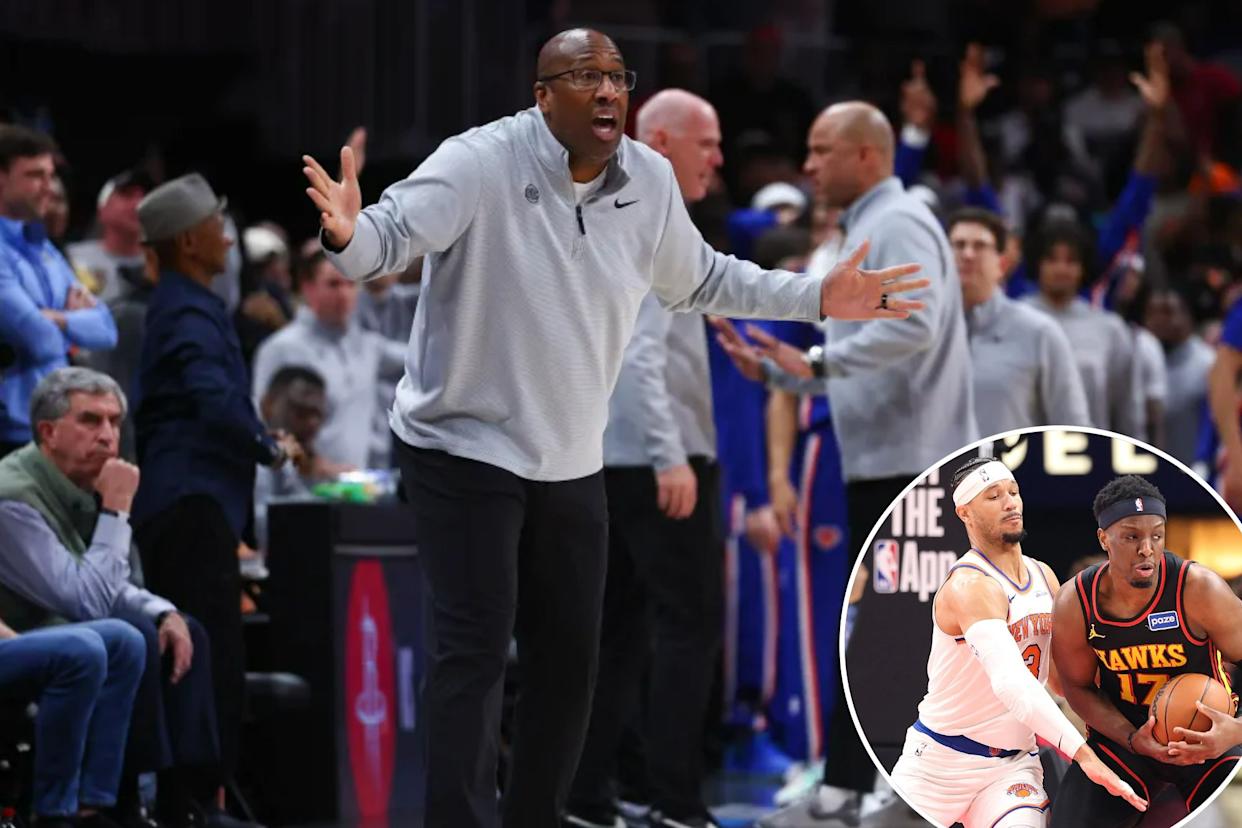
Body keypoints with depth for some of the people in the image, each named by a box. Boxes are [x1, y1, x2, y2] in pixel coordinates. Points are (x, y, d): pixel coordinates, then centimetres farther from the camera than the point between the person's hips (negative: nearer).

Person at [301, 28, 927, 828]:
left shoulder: (651, 179, -2)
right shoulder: (481, 163, -21)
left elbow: (699, 278, 14)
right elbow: (393, 234, -31)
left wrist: (818, 297, 10)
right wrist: (348, 233, -55)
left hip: (571, 463, 6)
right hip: (465, 449, -6)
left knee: (570, 657, 11)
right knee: (475, 650, -12)